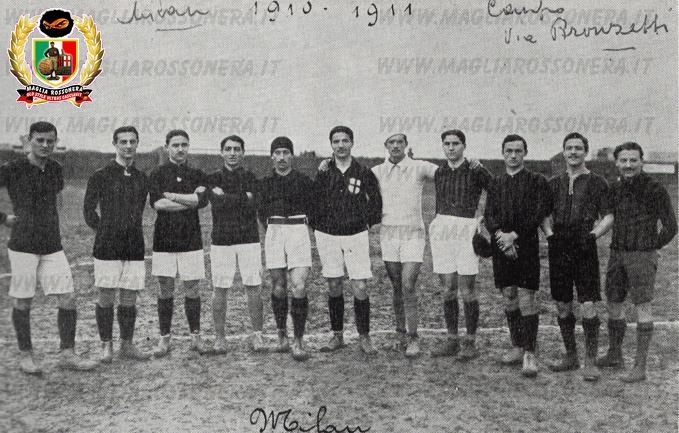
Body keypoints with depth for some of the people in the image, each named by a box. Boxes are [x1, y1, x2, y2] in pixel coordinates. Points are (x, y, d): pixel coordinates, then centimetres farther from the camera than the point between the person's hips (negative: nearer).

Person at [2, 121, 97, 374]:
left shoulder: (55, 169, 9)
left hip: (53, 247, 4)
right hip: (23, 246, -4)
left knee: (68, 299, -1)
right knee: (22, 303, 4)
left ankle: (67, 354, 9)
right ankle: (25, 355, 19)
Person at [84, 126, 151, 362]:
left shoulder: (141, 178, 11)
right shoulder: (101, 176, -2)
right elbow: (89, 210, 4)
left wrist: (132, 233, 13)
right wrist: (104, 232, 7)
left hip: (135, 247, 3)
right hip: (107, 247, -3)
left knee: (129, 298, 6)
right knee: (106, 298, 1)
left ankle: (127, 345, 17)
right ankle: (106, 346, 13)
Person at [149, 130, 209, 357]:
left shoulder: (197, 174, 9)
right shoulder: (157, 173, 4)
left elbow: (203, 200, -10)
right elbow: (156, 203, -12)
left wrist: (171, 195, -10)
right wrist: (190, 200, -10)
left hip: (191, 239, 1)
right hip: (164, 239, -1)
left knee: (192, 290, 4)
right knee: (166, 290, 4)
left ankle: (196, 337, 16)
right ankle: (165, 339, 14)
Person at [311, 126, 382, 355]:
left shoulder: (364, 173, -2)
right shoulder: (323, 173, 0)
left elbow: (375, 201, 10)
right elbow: (312, 203, 9)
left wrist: (367, 222, 6)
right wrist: (317, 226, 5)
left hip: (356, 235, -1)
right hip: (327, 235, 1)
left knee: (360, 288, -4)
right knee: (334, 287, 7)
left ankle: (364, 337, 9)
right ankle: (337, 336, 19)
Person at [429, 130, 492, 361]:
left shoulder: (475, 170, -3)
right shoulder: (439, 172, 12)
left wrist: (479, 216, 8)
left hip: (467, 231, -4)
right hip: (442, 229, 4)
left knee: (466, 291, -4)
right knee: (448, 289, 5)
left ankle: (471, 342, 7)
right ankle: (452, 340, 14)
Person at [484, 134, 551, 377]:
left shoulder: (537, 181, 2)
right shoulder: (495, 184, 14)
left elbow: (539, 214, -7)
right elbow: (489, 215, 6)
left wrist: (513, 235, -14)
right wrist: (500, 236, -12)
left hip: (526, 246, -4)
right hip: (501, 247, 4)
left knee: (526, 299, -8)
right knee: (508, 299, 10)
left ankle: (530, 354, -4)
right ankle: (517, 347, 22)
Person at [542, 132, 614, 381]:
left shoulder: (597, 183, 3)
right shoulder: (554, 184, 14)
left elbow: (609, 217, 1)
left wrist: (593, 235, -13)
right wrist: (550, 234, -4)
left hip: (584, 249, -4)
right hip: (559, 249, 4)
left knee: (588, 307, -7)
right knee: (562, 306, 9)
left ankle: (590, 362, 3)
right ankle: (571, 356, 24)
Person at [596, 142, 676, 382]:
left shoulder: (654, 189, -10)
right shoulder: (614, 189, 7)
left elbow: (670, 227, -6)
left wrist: (651, 247, 2)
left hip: (642, 256, -6)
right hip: (617, 254, 6)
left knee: (642, 307, -6)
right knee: (613, 304, 12)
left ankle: (640, 367, -2)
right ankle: (614, 356, 29)